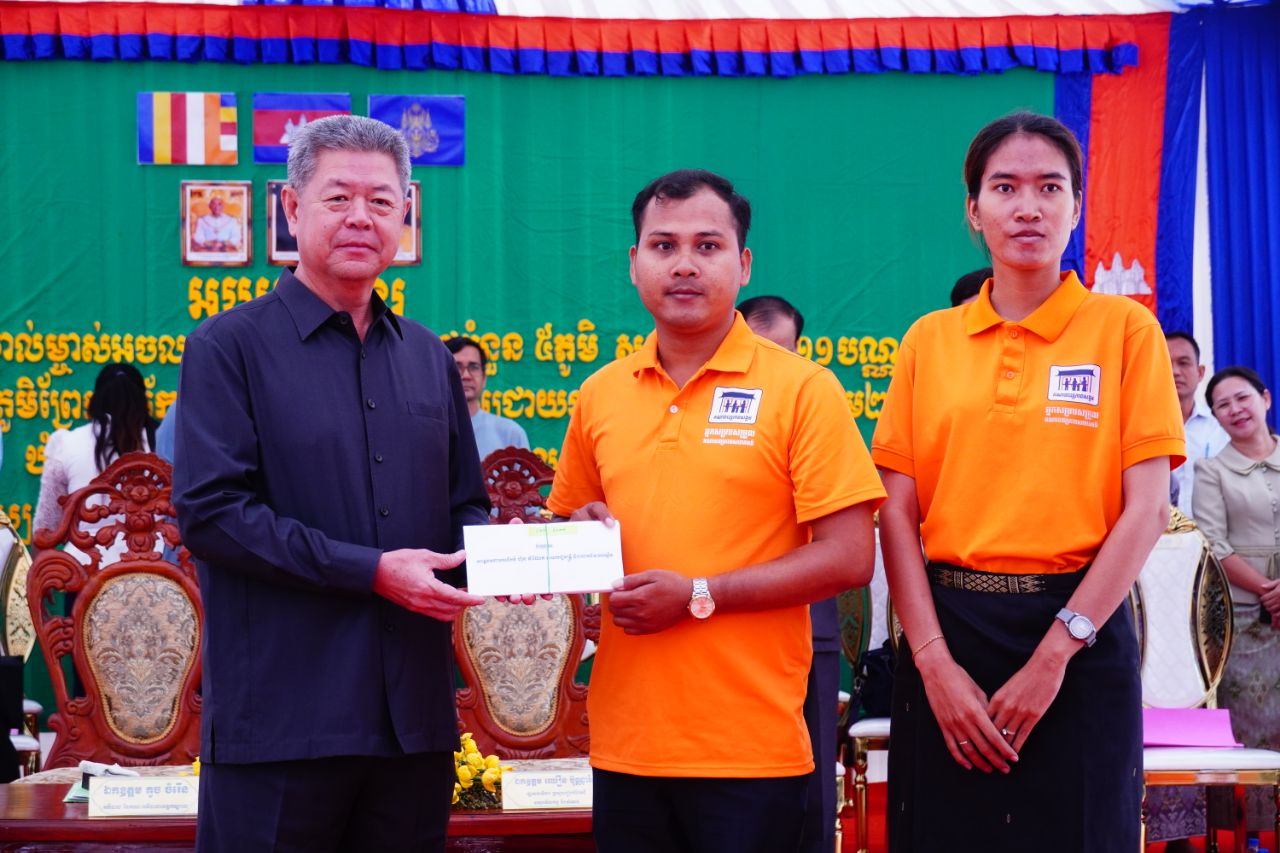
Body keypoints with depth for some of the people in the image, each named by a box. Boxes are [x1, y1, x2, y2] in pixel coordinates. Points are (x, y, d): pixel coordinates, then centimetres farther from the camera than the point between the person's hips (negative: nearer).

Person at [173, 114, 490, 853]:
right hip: (279, 726, -5)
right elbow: (211, 513, -11)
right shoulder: (230, 347, -1)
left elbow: (466, 507, 21)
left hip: (414, 715, 5)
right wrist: (371, 571, -15)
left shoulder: (430, 358, 16)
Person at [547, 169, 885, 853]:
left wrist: (699, 595, -14)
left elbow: (848, 558, -9)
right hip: (625, 744, 4)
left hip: (752, 749, -4)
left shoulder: (802, 389, -4)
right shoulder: (598, 397, 9)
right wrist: (580, 536, -2)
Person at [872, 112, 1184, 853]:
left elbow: (1146, 511, -6)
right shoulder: (929, 340, 6)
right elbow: (898, 515, 2)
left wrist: (1054, 654, -13)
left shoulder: (1124, 328, 0)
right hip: (950, 629, 2)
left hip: (1079, 633, -2)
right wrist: (935, 660, -9)